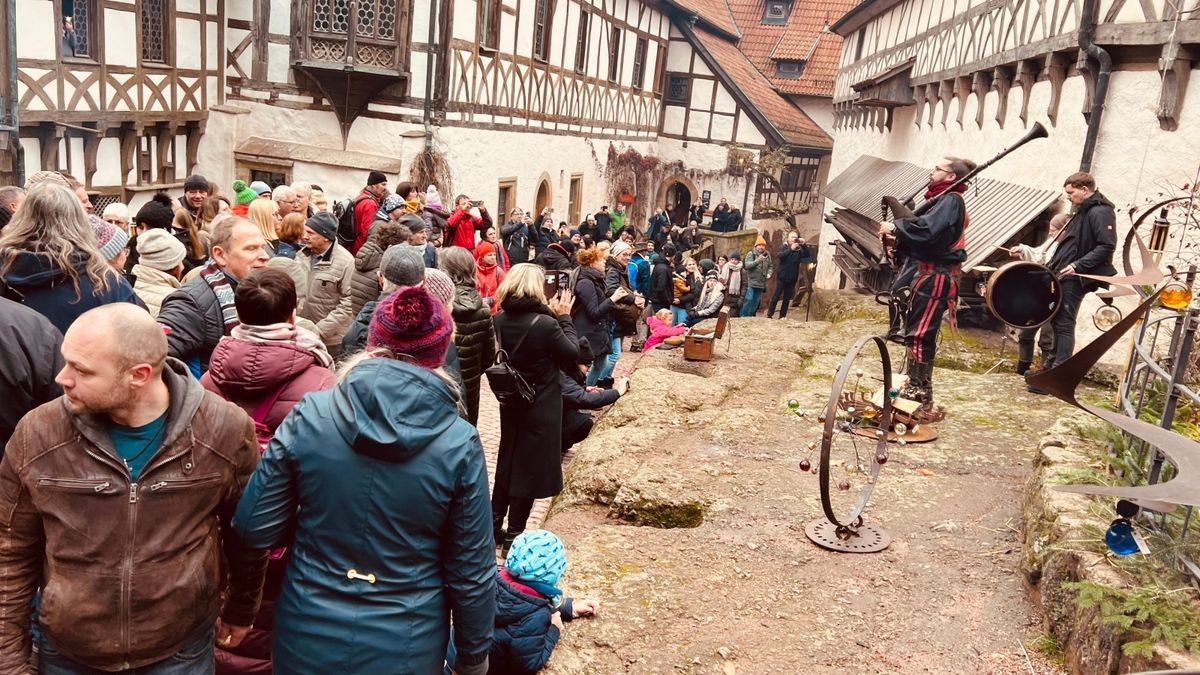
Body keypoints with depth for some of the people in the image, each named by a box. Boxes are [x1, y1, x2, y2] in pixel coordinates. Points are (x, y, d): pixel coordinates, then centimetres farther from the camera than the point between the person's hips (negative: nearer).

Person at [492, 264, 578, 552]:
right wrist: (563, 317, -3)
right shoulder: (544, 324, -24)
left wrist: (549, 314, 6)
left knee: (507, 461, 21)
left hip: (510, 402, 6)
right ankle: (513, 536, 16)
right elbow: (572, 352, -10)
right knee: (530, 467, 7)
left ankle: (494, 526, 30)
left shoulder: (499, 320, -5)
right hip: (541, 407, -6)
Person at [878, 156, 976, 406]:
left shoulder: (951, 200, -11)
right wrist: (898, 240, 1)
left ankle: (920, 392, -3)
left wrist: (895, 227, -15)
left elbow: (928, 229, -26)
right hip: (924, 273, 10)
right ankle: (914, 384, 23)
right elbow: (922, 231, 18)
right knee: (914, 332, 14)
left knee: (919, 334, -8)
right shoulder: (942, 200, 20)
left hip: (934, 277, -10)